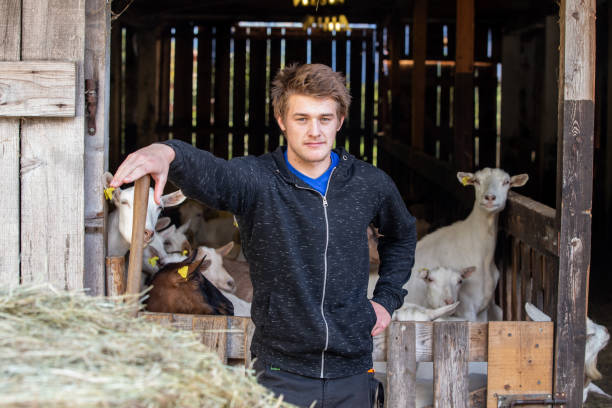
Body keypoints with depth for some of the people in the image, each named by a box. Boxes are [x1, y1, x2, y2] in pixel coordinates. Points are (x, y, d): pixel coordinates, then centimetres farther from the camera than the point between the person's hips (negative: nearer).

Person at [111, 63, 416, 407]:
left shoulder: (371, 184, 1)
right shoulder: (256, 180, -10)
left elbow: (402, 235, 22)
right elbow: (208, 172, -33)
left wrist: (387, 298, 11)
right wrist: (168, 153, -55)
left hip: (352, 372, 3)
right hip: (282, 374, -2)